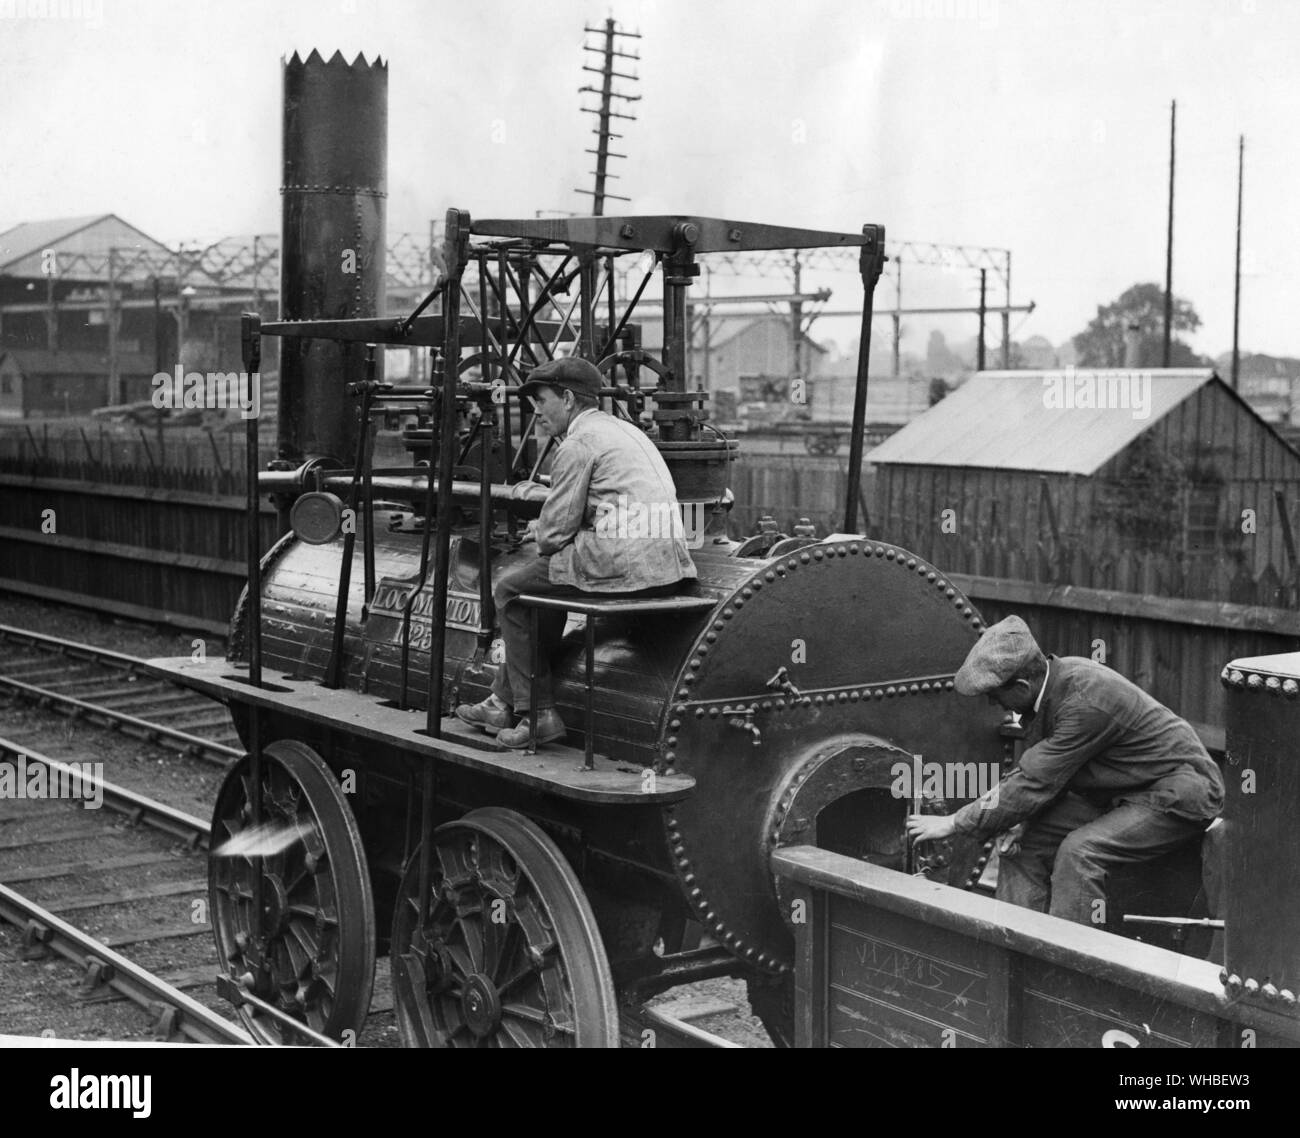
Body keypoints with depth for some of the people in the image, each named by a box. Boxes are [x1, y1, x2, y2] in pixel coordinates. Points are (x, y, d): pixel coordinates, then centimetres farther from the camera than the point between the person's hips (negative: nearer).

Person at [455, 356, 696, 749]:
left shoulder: (578, 443, -6)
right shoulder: (625, 430, 24)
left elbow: (555, 530, -7)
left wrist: (546, 550, 14)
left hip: (622, 566, -10)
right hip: (668, 565, 10)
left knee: (509, 588, 6)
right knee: (544, 579, 29)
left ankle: (538, 713, 6)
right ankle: (504, 701, 33)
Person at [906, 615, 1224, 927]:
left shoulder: (1086, 702, -31)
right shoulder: (1054, 677, -5)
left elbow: (1036, 783, -29)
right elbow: (1038, 770, 5)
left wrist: (954, 824, -23)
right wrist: (1016, 819, -13)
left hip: (1181, 795, -9)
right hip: (1119, 791, 9)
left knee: (1079, 851, -28)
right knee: (1027, 840, -4)